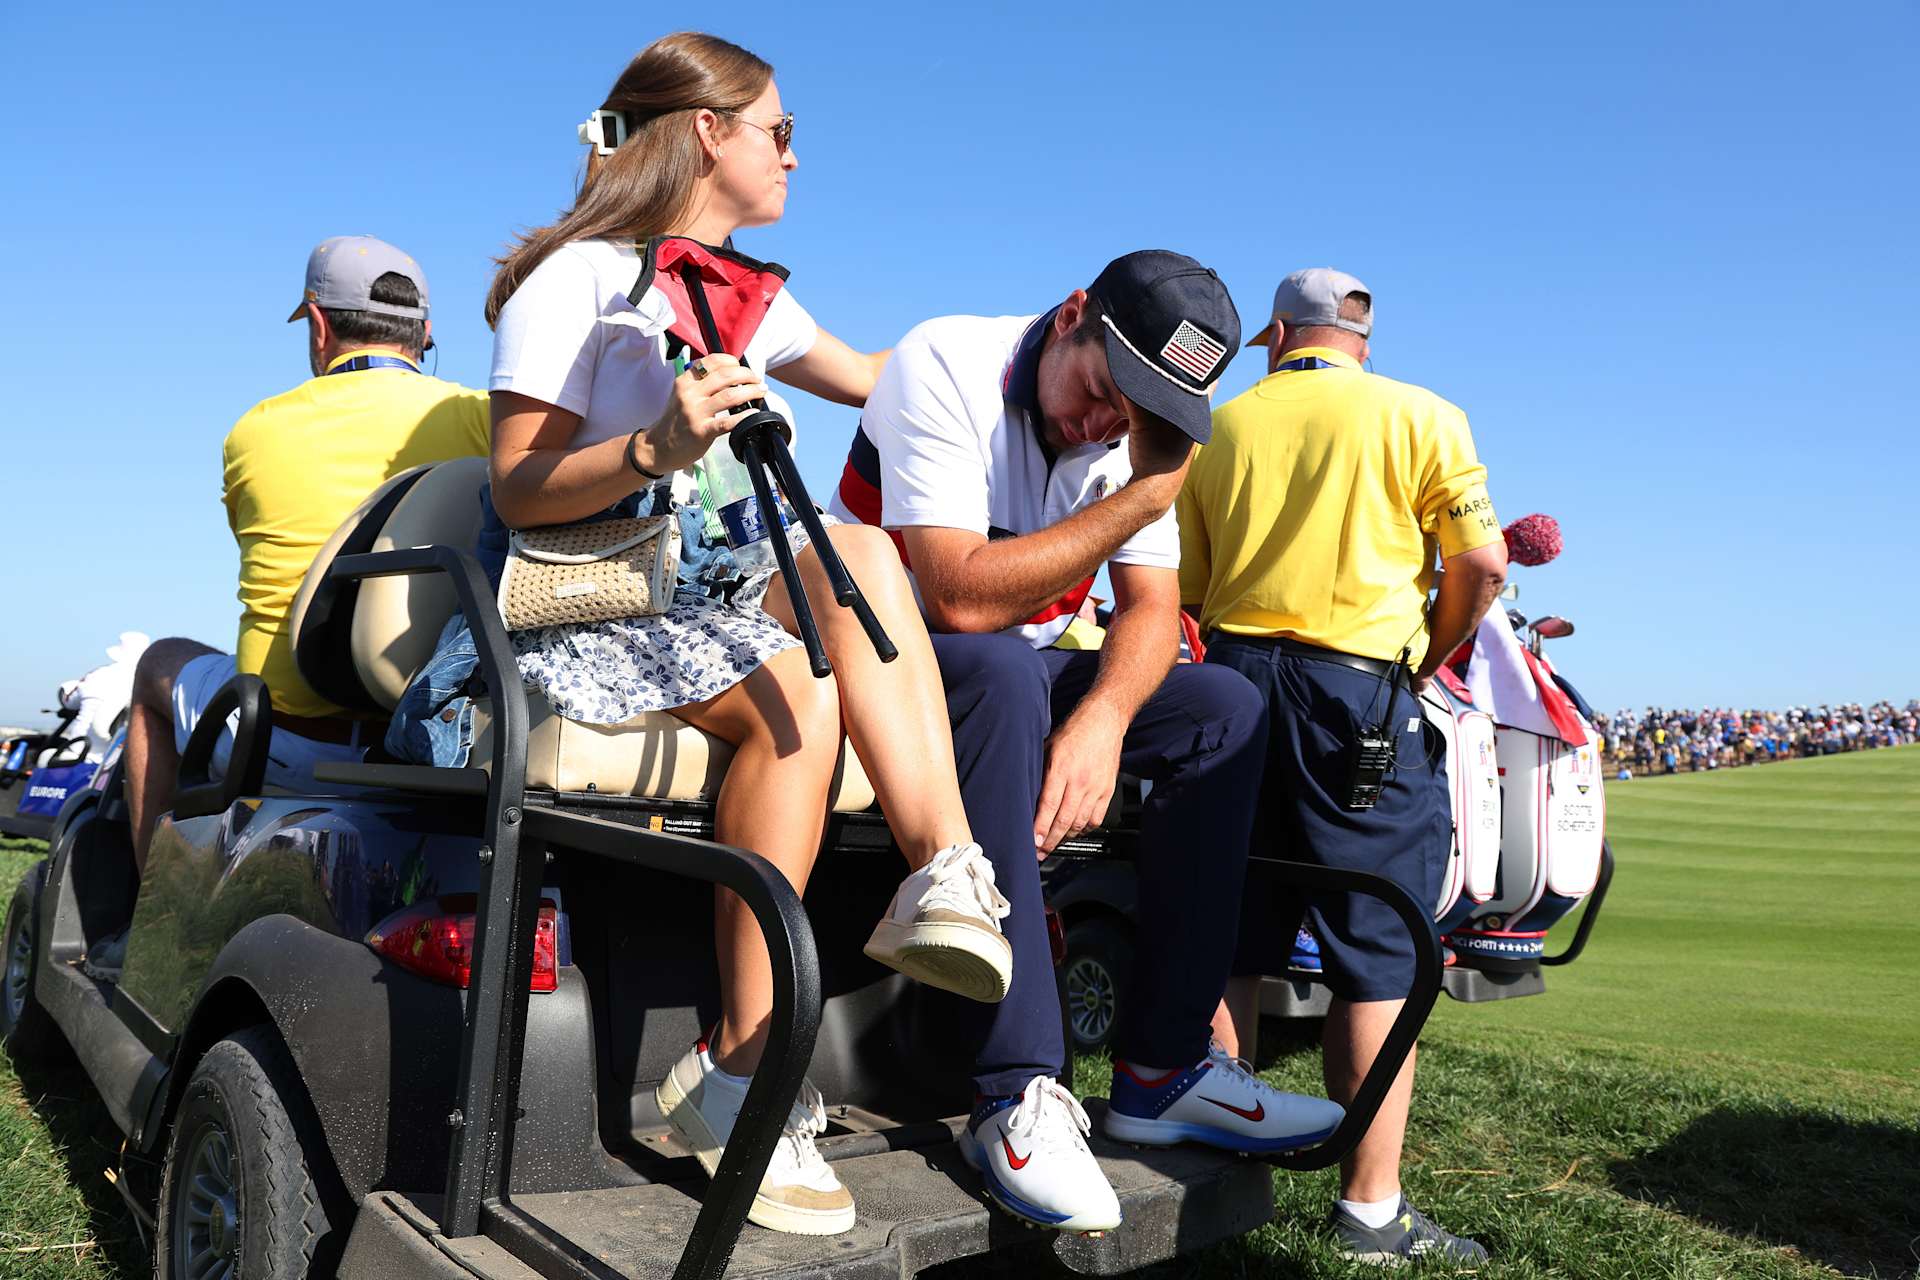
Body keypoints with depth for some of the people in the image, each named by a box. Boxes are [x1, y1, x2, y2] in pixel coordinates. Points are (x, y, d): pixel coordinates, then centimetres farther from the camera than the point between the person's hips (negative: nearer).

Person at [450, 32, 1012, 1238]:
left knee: (856, 551, -23)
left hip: (699, 590, 7)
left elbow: (871, 380, 33)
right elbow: (519, 494, -12)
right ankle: (746, 1077, -27)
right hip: (575, 608, -6)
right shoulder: (578, 281, -5)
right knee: (797, 688, -33)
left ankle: (947, 873, -33)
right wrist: (659, 447, -28)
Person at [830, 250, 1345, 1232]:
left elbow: (1151, 608, -6)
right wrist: (1141, 496, -28)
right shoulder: (947, 367, -20)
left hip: (1017, 674, 7)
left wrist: (1103, 715, -27)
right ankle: (1019, 1095, -34)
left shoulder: (1141, 422, 0)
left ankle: (1162, 1065, -8)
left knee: (1225, 709, -9)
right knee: (1001, 671, -37)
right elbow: (963, 600, -31)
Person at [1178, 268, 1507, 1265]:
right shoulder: (1419, 416, 3)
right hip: (1359, 689, -4)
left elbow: (1189, 586, 11)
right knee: (1377, 958, 2)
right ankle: (1371, 1207, 7)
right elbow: (1481, 564, -5)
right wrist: (1426, 661, 9)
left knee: (1228, 945, 10)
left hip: (1235, 681, 4)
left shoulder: (1221, 426, 12)